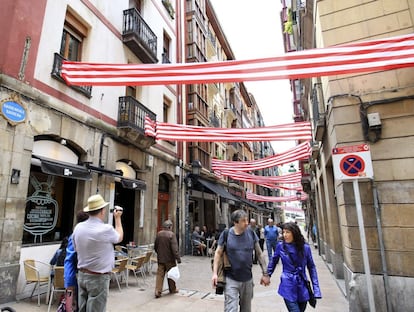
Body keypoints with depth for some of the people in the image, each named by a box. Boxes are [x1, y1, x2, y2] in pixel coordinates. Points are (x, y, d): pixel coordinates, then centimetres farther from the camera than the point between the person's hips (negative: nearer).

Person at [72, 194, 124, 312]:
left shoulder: (78, 227, -3)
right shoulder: (106, 229, -20)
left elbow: (77, 249, 12)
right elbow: (119, 238, 2)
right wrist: (118, 218, 12)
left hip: (82, 275, 6)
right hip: (98, 278, -6)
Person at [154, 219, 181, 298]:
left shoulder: (159, 234, 3)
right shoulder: (171, 234, -16)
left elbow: (155, 247, 13)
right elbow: (174, 248, -20)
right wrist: (178, 258, -15)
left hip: (160, 258, 4)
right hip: (169, 259, -4)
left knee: (160, 274, 7)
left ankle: (158, 291, 1)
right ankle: (172, 289, 27)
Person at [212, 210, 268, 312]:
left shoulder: (251, 234, -5)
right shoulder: (226, 234, -12)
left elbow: (259, 253, 3)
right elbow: (218, 253, -4)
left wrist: (265, 273, 3)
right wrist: (215, 273, -8)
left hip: (248, 279, 3)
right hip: (231, 279, -3)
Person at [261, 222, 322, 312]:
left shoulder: (305, 247, -6)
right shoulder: (281, 246, -7)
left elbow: (311, 267, 3)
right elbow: (273, 261, 10)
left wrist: (316, 289, -2)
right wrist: (267, 275, 14)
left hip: (302, 286, 2)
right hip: (288, 286, -2)